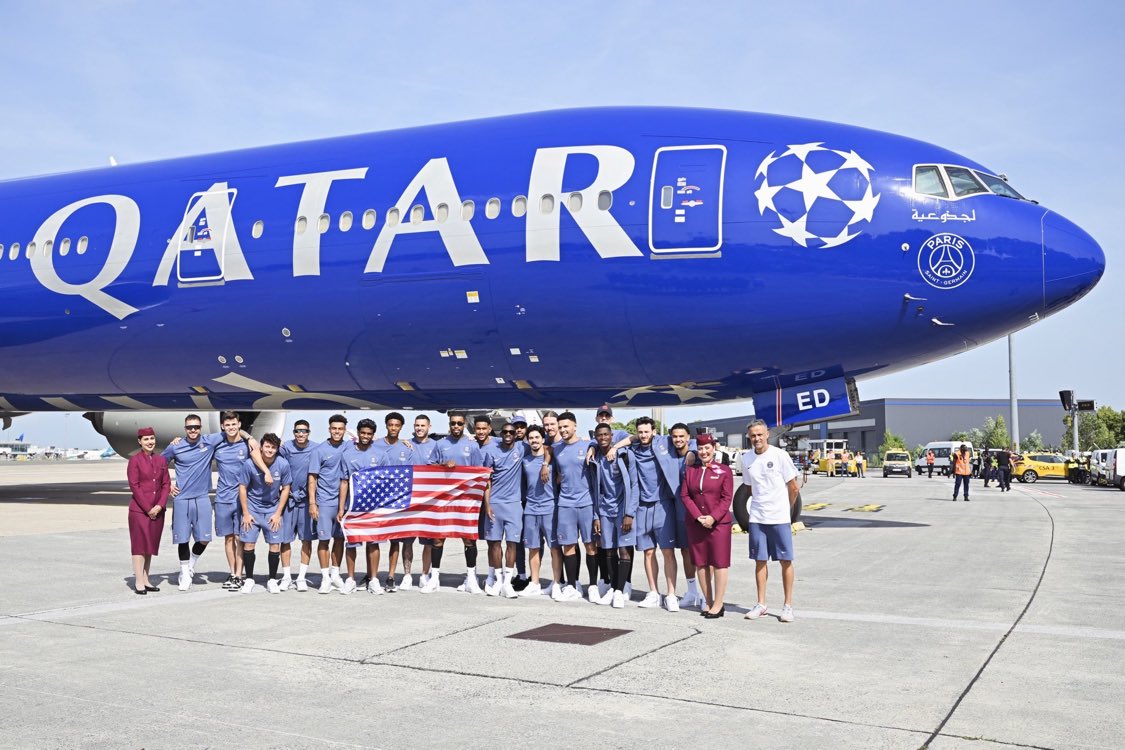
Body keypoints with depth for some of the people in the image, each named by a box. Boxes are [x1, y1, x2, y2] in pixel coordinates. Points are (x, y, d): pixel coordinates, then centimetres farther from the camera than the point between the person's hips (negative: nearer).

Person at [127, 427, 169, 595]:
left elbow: (166, 484, 8)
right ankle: (138, 582, -1)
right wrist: (147, 508, -12)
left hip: (157, 510, 5)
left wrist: (160, 505, -6)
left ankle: (146, 580, 15)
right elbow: (134, 485, -9)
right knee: (139, 544, -4)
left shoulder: (161, 460, 10)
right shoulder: (134, 460, -4)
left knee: (151, 544, 9)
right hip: (139, 510, -5)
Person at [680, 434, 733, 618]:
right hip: (695, 524, 4)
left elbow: (727, 498, -5)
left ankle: (718, 604, 5)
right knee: (701, 563, 7)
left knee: (719, 563, -1)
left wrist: (713, 517, -16)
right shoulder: (690, 470, 9)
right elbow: (684, 495, 2)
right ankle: (708, 602, 16)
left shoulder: (724, 470, 0)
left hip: (719, 523, -4)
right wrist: (698, 516, -10)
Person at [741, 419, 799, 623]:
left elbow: (793, 487, 1)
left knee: (786, 561, 1)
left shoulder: (779, 455, -7)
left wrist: (786, 509, 9)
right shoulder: (746, 458, 5)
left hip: (779, 517, -3)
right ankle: (761, 604, 16)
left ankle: (788, 605, 8)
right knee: (760, 561, 8)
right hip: (757, 518, 4)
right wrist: (760, 507, 13)